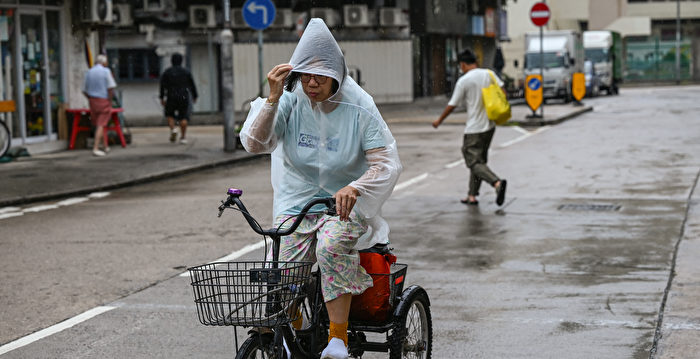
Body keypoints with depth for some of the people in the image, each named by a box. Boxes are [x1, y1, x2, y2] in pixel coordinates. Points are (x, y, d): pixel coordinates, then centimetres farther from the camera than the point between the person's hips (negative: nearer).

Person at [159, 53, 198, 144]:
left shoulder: (167, 72, 0)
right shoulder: (186, 71, 2)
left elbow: (162, 85, -5)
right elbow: (192, 85, 4)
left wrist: (162, 98, -2)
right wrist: (195, 96, 15)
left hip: (171, 97, 0)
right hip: (184, 97, 0)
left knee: (170, 115, 17)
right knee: (183, 117, 6)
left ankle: (173, 130, -7)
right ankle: (183, 137, -1)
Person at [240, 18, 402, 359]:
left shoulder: (358, 107, -11)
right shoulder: (290, 101, -5)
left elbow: (387, 163, -16)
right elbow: (254, 143, -15)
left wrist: (354, 188, -36)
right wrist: (273, 98, -28)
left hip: (345, 202, -2)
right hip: (297, 199, 2)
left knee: (331, 247, -33)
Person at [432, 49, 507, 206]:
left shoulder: (463, 81, -12)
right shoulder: (489, 74, 4)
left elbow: (452, 105, -6)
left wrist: (439, 120, 8)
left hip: (474, 130, -7)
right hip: (490, 126, 7)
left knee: (474, 162, -5)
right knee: (479, 160, 16)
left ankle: (497, 182, -29)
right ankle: (472, 196, 18)